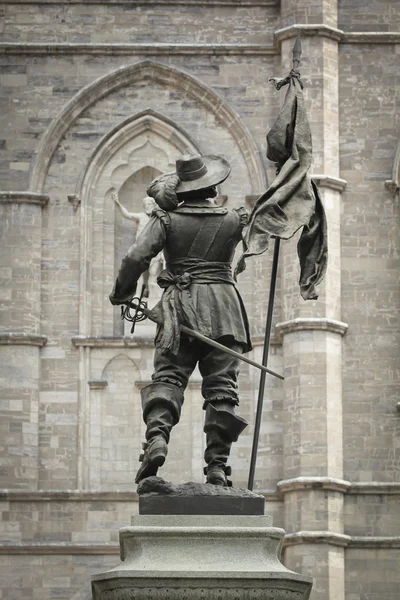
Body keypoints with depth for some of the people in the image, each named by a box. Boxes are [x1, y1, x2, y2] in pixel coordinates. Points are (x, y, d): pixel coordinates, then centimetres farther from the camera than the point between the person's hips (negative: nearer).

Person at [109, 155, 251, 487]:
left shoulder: (167, 219, 2)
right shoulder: (232, 220, 7)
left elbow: (136, 257, -9)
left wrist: (121, 294, 6)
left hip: (180, 303, -1)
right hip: (222, 303, 1)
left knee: (168, 376, -3)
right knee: (221, 386, 1)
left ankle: (157, 435, -30)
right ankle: (217, 465, -3)